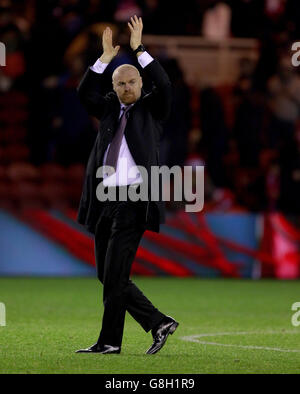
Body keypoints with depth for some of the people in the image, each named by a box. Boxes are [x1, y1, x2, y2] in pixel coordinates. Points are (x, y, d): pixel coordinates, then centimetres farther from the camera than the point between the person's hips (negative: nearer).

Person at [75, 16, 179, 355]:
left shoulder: (151, 108, 6)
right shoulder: (108, 108, 16)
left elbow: (164, 86, -11)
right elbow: (85, 93, 1)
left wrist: (139, 48, -13)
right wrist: (105, 58, -8)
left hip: (133, 199, -6)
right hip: (104, 199, 6)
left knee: (114, 276, -10)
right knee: (107, 276, 5)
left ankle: (109, 341, -3)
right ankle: (158, 323, 12)